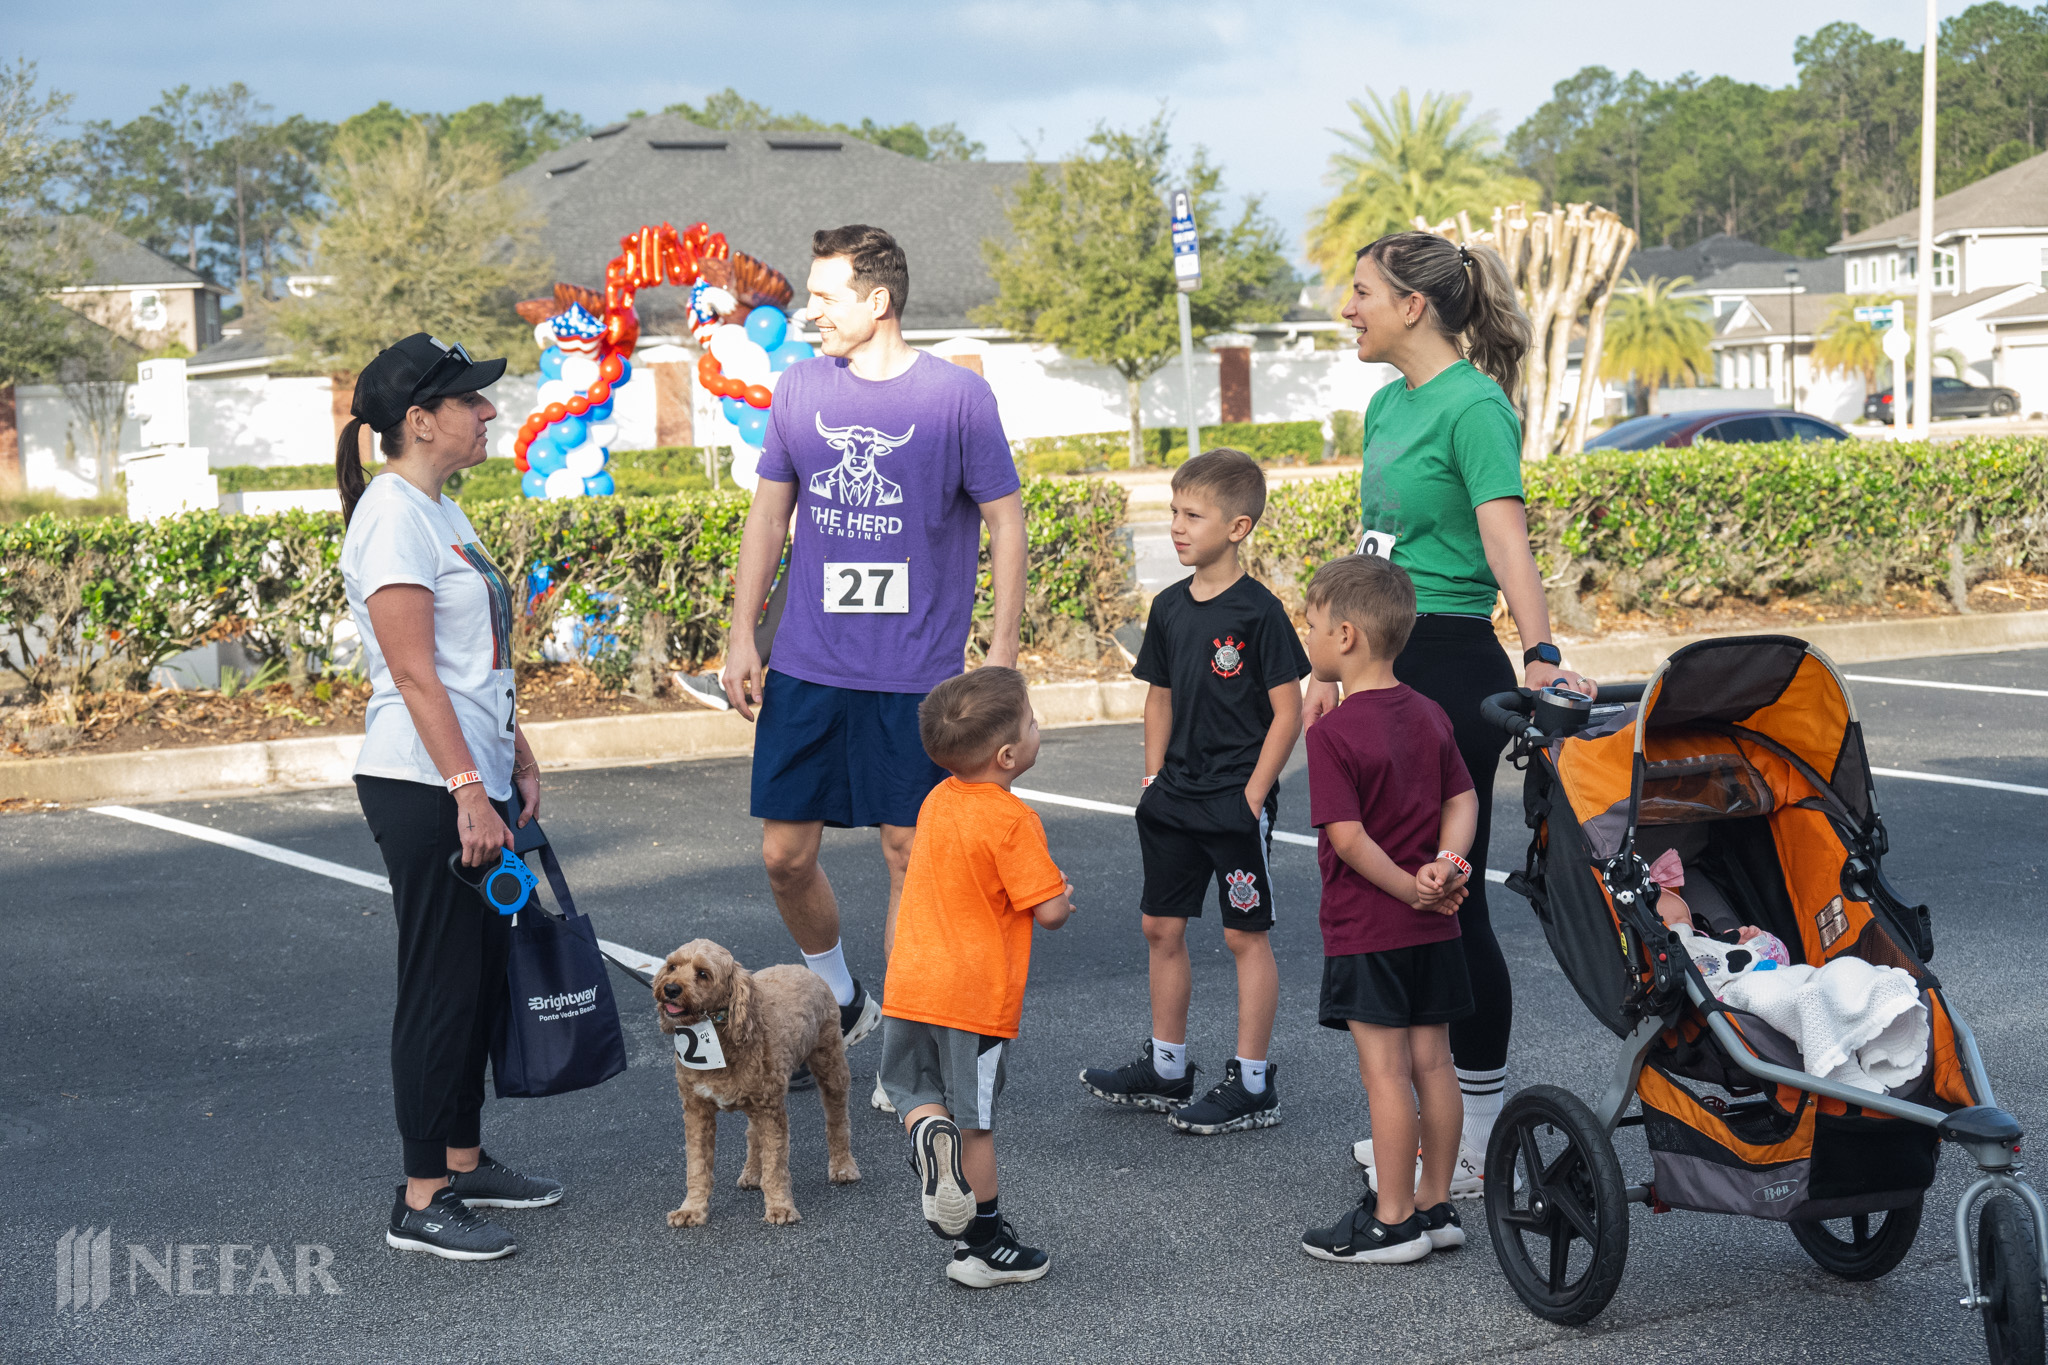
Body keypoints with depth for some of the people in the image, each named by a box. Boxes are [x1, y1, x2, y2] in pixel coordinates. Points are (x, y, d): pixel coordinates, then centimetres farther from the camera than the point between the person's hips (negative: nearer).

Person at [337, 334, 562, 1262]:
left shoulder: (441, 515, 15)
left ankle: (466, 1162, 27)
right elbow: (414, 673, -20)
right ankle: (420, 1202, 3)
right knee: (442, 987, -5)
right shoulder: (392, 516, -15)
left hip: (472, 779, 10)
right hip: (426, 789, -10)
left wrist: (518, 764, 18)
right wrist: (468, 791, -23)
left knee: (481, 976, 15)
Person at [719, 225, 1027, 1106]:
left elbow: (1004, 524, 0)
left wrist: (1002, 652, -5)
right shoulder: (798, 390, 6)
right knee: (784, 854, 4)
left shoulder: (957, 396, -5)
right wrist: (742, 636, 9)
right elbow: (769, 513, 14)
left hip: (918, 675, -3)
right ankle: (837, 999, 30)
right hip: (805, 669, 3)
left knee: (910, 855, 3)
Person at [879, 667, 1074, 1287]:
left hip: (911, 984, 5)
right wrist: (1061, 896, 7)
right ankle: (985, 1247, 17)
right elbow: (1048, 911, -15)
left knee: (918, 1089, 20)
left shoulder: (936, 801, 6)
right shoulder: (1013, 820, -17)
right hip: (977, 997, -5)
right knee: (975, 1120, 6)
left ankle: (927, 1130, -13)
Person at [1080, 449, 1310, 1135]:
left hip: (1236, 800, -7)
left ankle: (1252, 1084, 8)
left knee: (1244, 935, 1)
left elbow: (1288, 713, -13)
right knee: (1162, 927, 12)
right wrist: (1155, 776, 10)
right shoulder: (1169, 608, 7)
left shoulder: (1257, 611, -13)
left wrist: (1253, 795, -14)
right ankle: (1166, 1068, 25)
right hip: (1176, 796, 7)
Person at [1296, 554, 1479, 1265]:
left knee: (1385, 1073, -1)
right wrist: (1445, 863, -9)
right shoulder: (1429, 715, 6)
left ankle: (1393, 1221, 5)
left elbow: (1348, 837, -20)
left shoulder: (1331, 735, -16)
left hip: (1367, 930, -7)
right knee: (1432, 1063, 12)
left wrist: (1409, 887, -12)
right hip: (1432, 928, 7)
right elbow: (1462, 799, 4)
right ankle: (1436, 1205, 20)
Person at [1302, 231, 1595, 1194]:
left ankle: (1483, 1141, 9)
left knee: (1450, 897, -3)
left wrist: (1540, 657, -40)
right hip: (1391, 668, 9)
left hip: (1452, 670, -9)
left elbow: (1505, 536, -28)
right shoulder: (1389, 403, 14)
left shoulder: (1473, 405, -14)